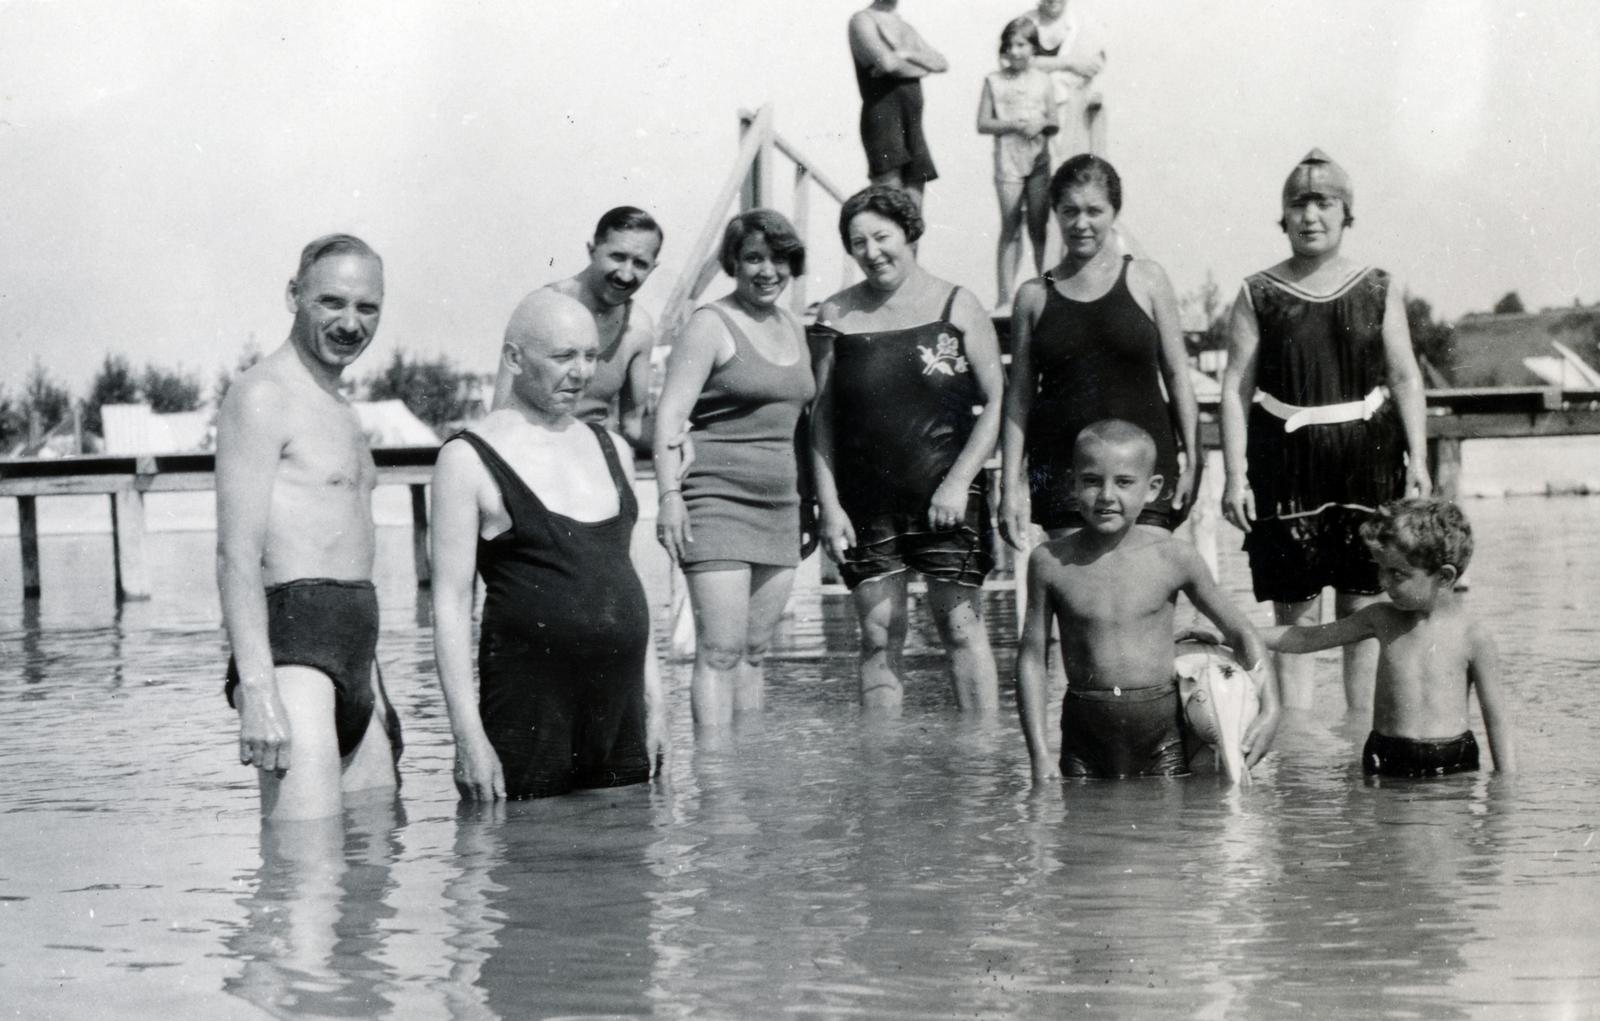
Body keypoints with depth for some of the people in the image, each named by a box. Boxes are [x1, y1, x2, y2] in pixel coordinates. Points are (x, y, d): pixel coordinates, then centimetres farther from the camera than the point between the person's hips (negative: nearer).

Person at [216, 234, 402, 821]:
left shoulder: (338, 409, 22)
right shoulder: (262, 398, -7)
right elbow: (237, 554, -15)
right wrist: (256, 689, -24)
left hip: (356, 653, 10)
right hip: (290, 640, -9)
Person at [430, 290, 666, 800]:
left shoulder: (611, 450, 15)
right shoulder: (470, 460, -4)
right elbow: (451, 602, -7)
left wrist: (652, 696, 15)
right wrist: (468, 734, -13)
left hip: (620, 709, 6)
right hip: (528, 714, -6)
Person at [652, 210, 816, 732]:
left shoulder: (794, 329, 16)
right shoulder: (711, 325, -5)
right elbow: (669, 415, -11)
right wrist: (669, 494, -21)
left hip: (779, 508, 7)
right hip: (717, 502, -7)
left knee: (754, 652, 9)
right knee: (720, 651, -11)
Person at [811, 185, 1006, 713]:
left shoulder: (957, 306, 1)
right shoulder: (837, 316, 5)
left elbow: (996, 402, 1)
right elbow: (822, 418, 7)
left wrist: (959, 481, -9)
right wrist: (829, 504, 0)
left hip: (945, 497, -2)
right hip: (866, 505, 2)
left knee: (961, 626, -2)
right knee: (879, 636, 4)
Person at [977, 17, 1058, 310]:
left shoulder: (1043, 80, 7)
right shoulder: (994, 80, 3)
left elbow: (1054, 123, 9)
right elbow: (982, 124, -1)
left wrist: (1041, 125, -13)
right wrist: (1013, 124, -14)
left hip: (1039, 159, 1)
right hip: (1008, 161, -1)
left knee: (1039, 228, 6)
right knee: (1010, 229, -3)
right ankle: (1004, 296, -1)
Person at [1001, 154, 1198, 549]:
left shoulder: (1146, 280, 6)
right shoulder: (1035, 296, 8)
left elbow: (1177, 376, 8)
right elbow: (1019, 396, 9)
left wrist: (1192, 459, 2)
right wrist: (1011, 482, 3)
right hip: (1061, 468, 1)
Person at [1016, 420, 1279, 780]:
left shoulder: (1174, 558, -2)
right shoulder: (1051, 562, -2)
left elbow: (1241, 633, 8)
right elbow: (1032, 656, 2)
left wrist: (1270, 709, -3)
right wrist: (1039, 754, -2)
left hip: (1161, 726, 0)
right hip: (1085, 733, 1)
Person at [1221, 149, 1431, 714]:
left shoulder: (1379, 289, 6)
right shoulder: (1258, 295, 2)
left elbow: (1406, 379, 6)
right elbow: (1235, 388, 0)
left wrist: (1418, 461, -2)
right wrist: (1235, 477, -6)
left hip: (1368, 461, 1)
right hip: (1286, 463, -1)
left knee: (1363, 612, 5)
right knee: (1295, 614, 0)